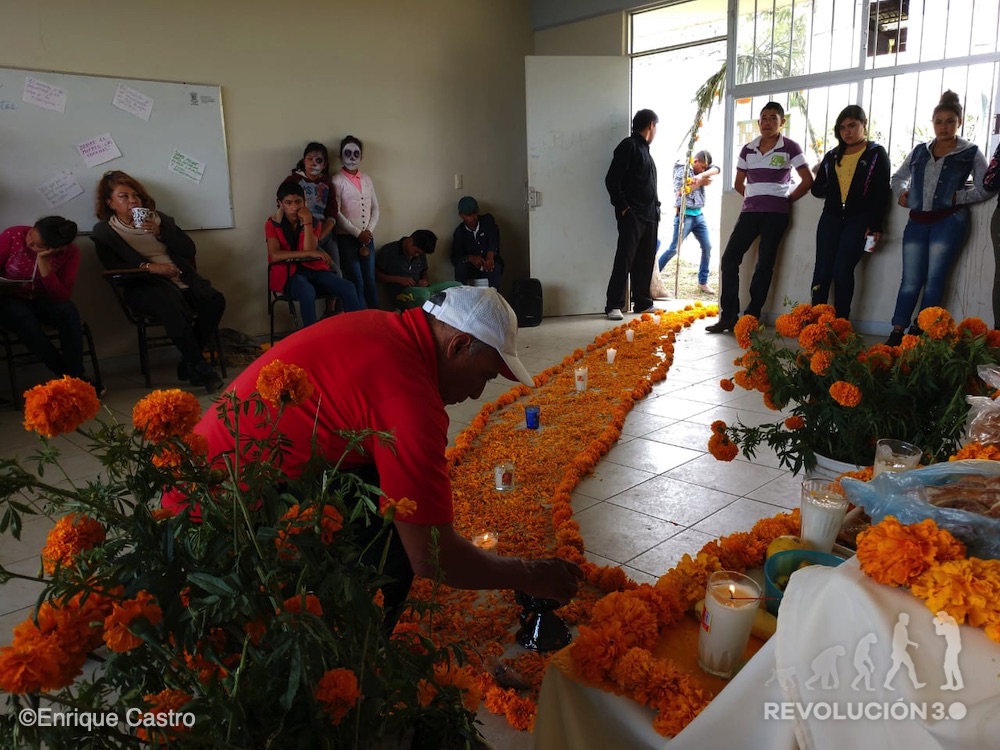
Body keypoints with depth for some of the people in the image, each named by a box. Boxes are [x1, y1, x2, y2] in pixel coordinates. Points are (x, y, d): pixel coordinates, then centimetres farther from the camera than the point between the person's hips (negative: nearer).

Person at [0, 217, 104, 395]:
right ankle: (69, 376, -23)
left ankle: (75, 376, -25)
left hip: (41, 300, 1)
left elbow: (62, 296, -23)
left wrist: (43, 261, -32)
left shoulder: (70, 253, -17)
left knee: (68, 311, -32)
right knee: (25, 320, -34)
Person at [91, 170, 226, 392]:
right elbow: (112, 265, -3)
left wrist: (160, 232, -2)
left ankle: (188, 365, -12)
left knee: (214, 300, -27)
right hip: (143, 286, -4)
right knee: (171, 303, -39)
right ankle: (200, 369, -26)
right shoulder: (104, 231, 13)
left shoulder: (158, 219, 22)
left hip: (179, 279, 4)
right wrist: (148, 266, -17)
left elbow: (189, 249, 12)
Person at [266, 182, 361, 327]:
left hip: (313, 269, 4)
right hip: (288, 273, -3)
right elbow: (275, 255, -16)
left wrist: (307, 222, -13)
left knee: (348, 287, -24)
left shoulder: (313, 222, 8)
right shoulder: (272, 224, 1)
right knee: (308, 292, -39)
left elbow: (309, 250, -8)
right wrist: (310, 253, -22)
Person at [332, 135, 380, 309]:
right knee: (357, 283, -5)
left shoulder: (366, 179, 12)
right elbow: (336, 213, -10)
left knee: (370, 281, 5)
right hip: (347, 238, -4)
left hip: (367, 237, 4)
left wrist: (369, 231, -3)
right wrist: (358, 233, -12)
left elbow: (375, 207, 12)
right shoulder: (337, 180, -4)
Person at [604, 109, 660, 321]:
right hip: (632, 214, -9)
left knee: (645, 260, 10)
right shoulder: (629, 146, -7)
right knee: (624, 259, -10)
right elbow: (612, 180, -14)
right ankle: (613, 305, -8)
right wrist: (623, 207, -16)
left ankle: (642, 302, 17)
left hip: (649, 215, 9)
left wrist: (655, 208, 13)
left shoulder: (644, 149, 20)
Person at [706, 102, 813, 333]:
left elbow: (807, 180, 0)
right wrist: (754, 197, 9)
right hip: (750, 212, 4)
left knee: (765, 264, -1)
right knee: (730, 257, -7)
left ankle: (750, 318, 5)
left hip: (776, 213, -4)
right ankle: (728, 316, -3)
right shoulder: (748, 149, 10)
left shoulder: (789, 148, -1)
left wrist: (787, 200, 3)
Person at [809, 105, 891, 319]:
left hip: (859, 221, -4)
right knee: (822, 270, -5)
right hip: (831, 219, 4)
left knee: (842, 269, -14)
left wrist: (875, 226, -10)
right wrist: (831, 189, -3)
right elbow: (816, 188, 18)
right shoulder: (832, 156, 18)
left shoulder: (877, 154, 6)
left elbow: (882, 193, -2)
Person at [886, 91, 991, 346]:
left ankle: (919, 335, 4)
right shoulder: (920, 151, 12)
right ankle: (896, 334, 3)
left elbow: (985, 189, 2)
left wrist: (956, 197, -8)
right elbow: (898, 177, 24)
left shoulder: (971, 153, 4)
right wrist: (901, 193, 5)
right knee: (910, 280, 2)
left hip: (949, 222, -3)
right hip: (917, 222, 3)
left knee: (934, 280, -2)